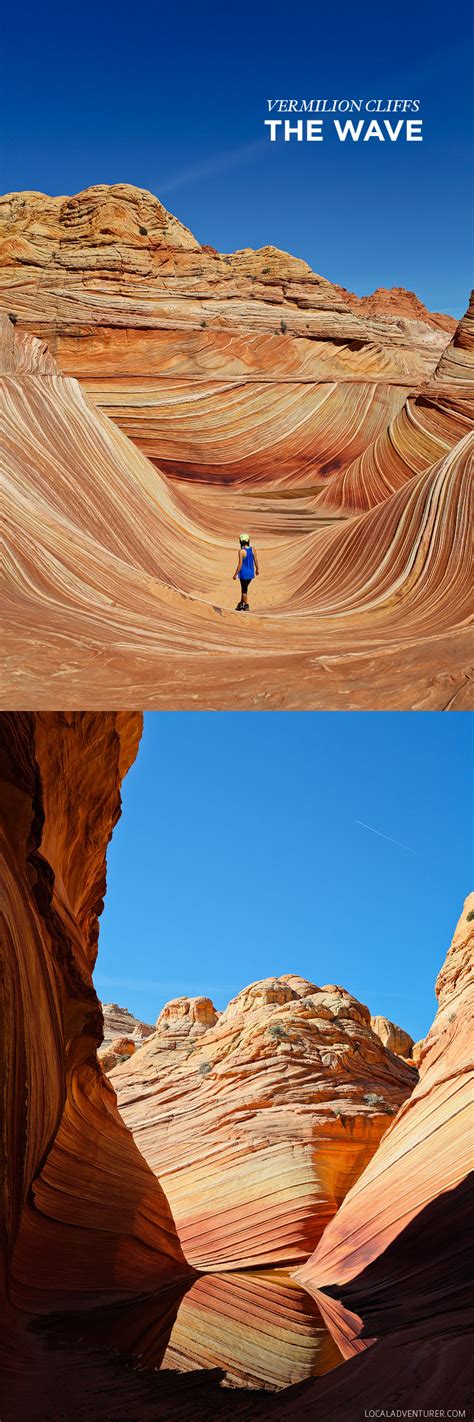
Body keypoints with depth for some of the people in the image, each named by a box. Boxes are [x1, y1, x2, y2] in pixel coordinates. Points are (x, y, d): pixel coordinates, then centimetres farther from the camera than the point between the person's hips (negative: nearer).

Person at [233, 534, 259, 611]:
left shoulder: (241, 551, -20)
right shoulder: (253, 549, -6)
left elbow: (240, 564, -18)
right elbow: (256, 561, 1)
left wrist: (235, 574, -9)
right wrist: (257, 570, 18)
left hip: (244, 573, -5)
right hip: (251, 572, 5)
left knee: (244, 589, 11)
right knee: (244, 588, 21)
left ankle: (246, 605, 20)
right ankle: (241, 603, 31)